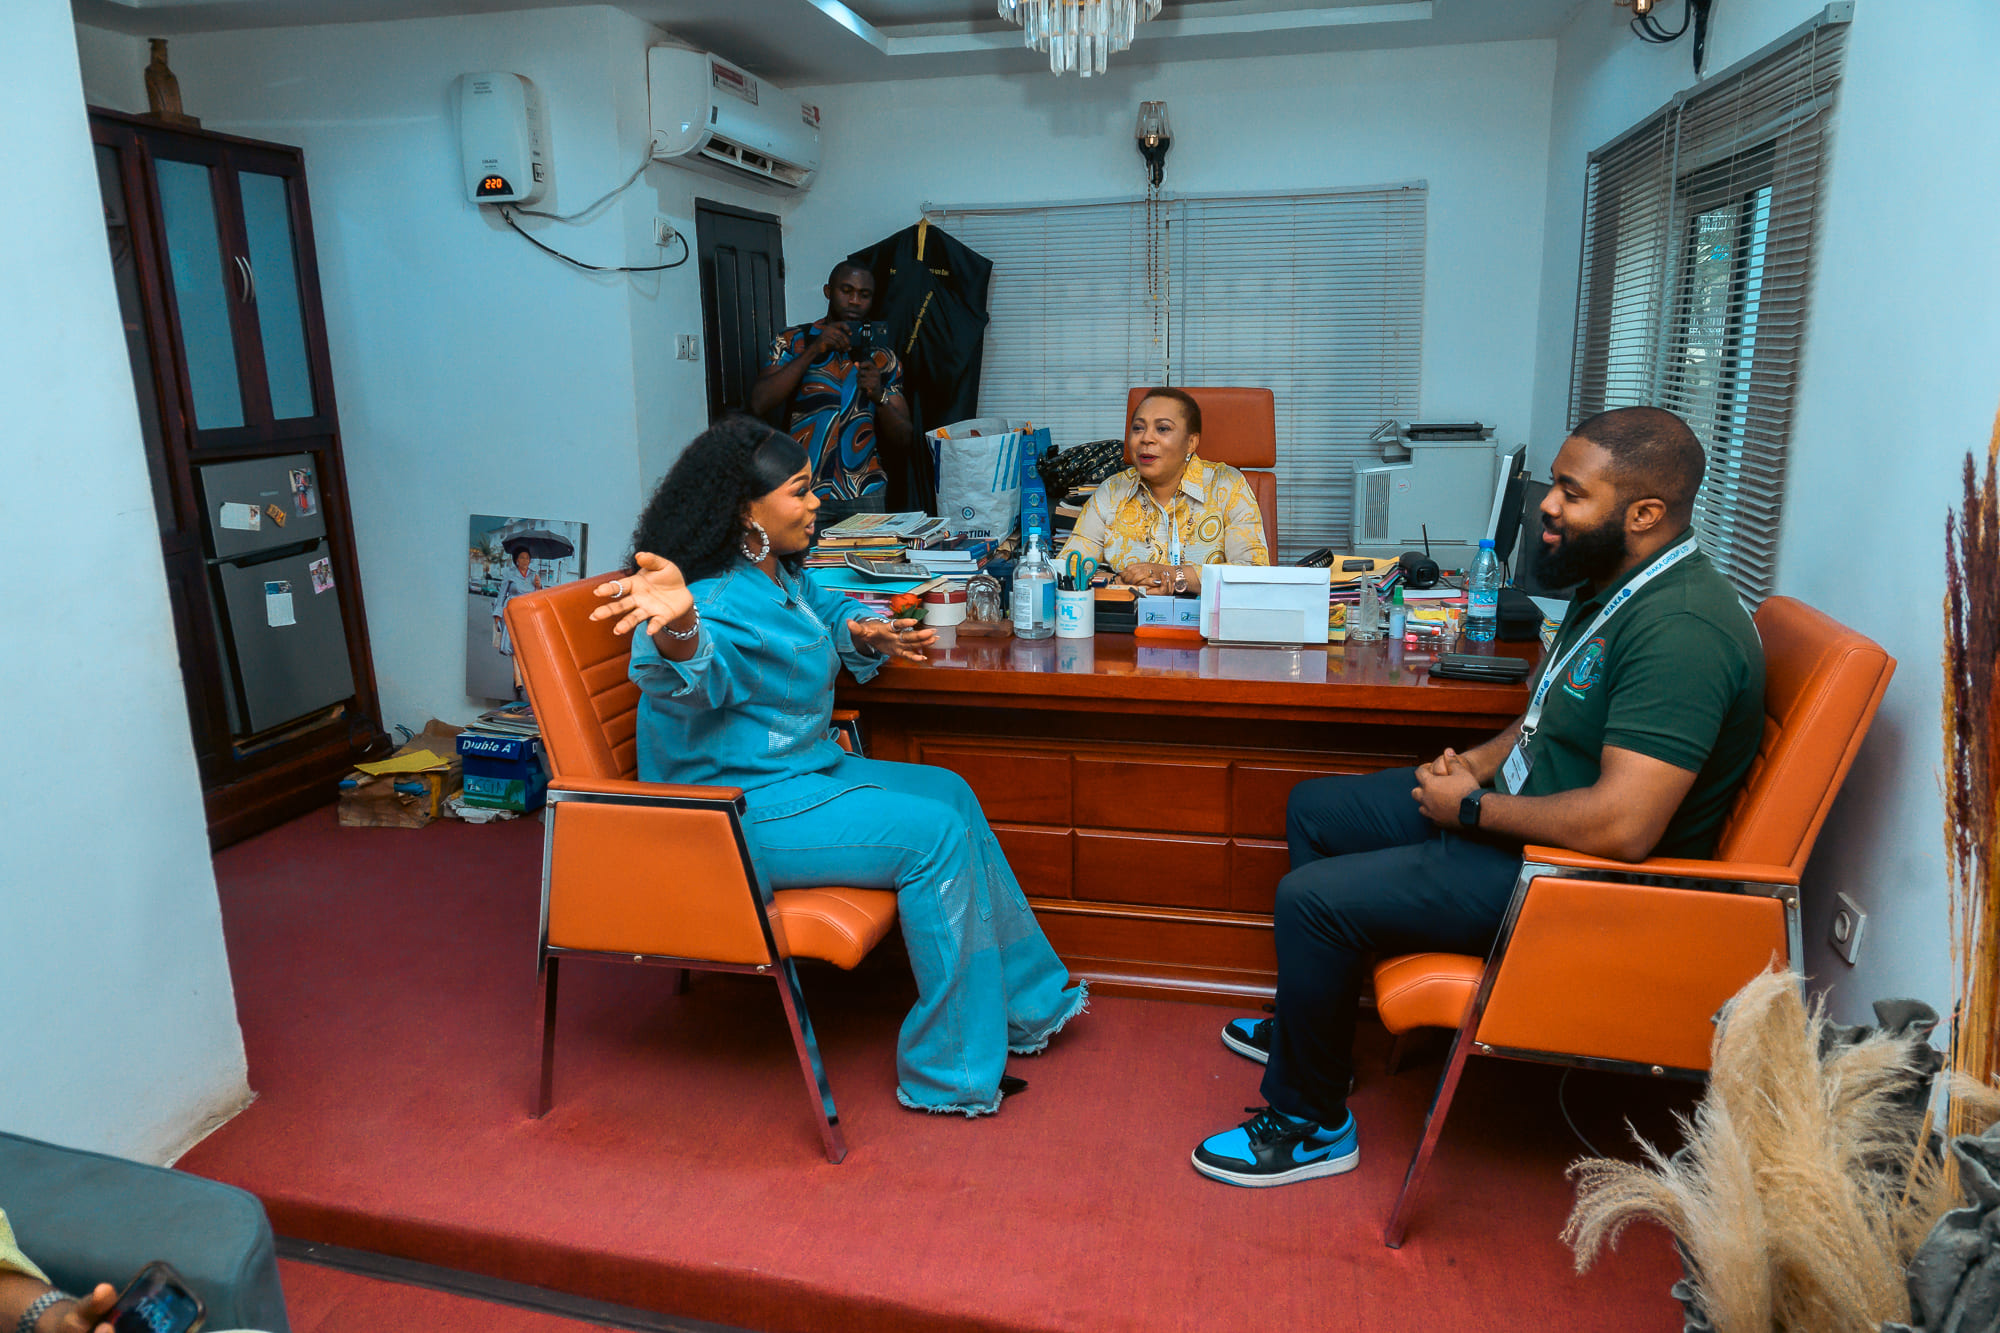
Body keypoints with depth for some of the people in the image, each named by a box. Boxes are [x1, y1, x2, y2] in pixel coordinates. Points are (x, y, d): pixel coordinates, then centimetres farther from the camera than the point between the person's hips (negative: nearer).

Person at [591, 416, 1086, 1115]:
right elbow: (694, 671, -48)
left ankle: (1020, 1004, 22)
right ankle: (952, 1073, -5)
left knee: (950, 792, 11)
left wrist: (862, 631, 8)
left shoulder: (783, 574, 7)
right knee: (935, 835, -17)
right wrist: (677, 625, -71)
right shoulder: (718, 599, -25)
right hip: (742, 813, -11)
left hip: (800, 770, 11)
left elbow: (824, 608, 29)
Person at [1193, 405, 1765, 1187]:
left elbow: (1623, 827, -34)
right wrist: (1480, 762, 2)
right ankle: (1308, 1027, 32)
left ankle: (1312, 1126, 5)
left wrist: (1474, 806, -21)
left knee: (1312, 899, -18)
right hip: (1516, 813, 11)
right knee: (1313, 809, 16)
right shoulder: (1615, 586, 5)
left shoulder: (1681, 628, -28)